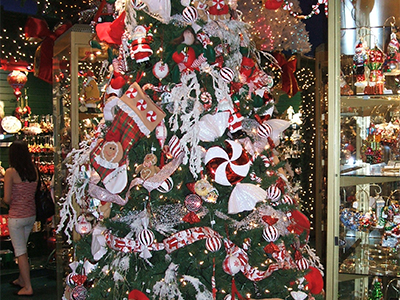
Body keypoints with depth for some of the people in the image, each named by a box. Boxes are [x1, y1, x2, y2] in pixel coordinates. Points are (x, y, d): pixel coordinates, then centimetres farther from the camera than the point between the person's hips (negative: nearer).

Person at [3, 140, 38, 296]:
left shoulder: (10, 172, -15)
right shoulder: (34, 170, -1)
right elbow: (33, 192, 5)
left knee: (20, 252, 4)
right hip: (31, 215, 6)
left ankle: (27, 288, 10)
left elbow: (7, 199, -13)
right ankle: (21, 280, 36)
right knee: (22, 248, 22)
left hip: (17, 217, -6)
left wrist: (12, 203, 7)